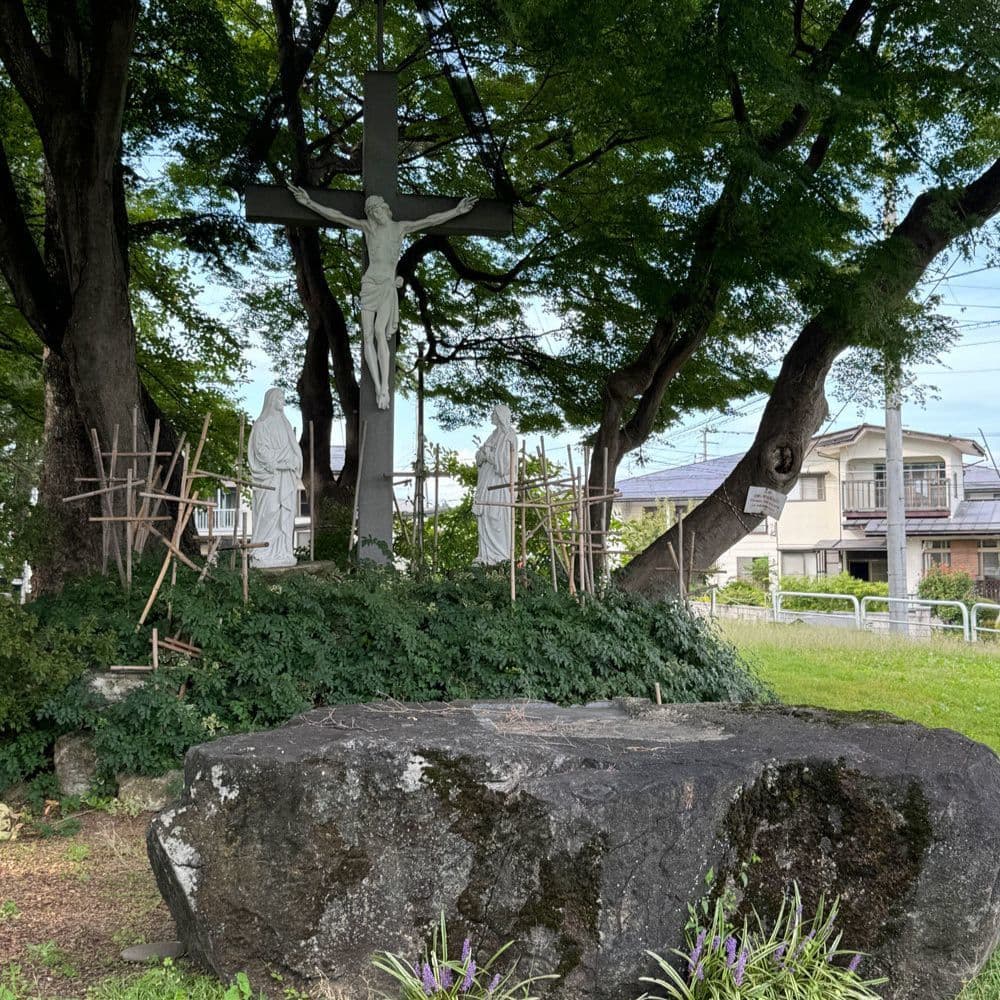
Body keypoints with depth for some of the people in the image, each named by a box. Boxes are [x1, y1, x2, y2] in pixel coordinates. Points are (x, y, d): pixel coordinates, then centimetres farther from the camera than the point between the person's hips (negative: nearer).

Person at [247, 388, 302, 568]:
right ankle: (263, 555, -8)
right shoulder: (262, 423, -2)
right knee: (268, 514, -10)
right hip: (269, 476, -7)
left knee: (285, 514, 3)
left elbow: (292, 448, 22)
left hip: (287, 477, 7)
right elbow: (260, 449, -11)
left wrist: (294, 462, 3)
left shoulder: (284, 423, 20)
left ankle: (283, 553, 5)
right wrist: (282, 461, -17)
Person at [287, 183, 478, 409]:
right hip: (370, 284, 2)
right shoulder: (367, 226, 9)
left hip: (388, 287, -2)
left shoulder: (401, 227, 11)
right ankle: (378, 388, -10)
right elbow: (335, 216, 7)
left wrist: (457, 211, 12)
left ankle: (385, 388, -28)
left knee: (380, 332, -21)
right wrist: (309, 203, 3)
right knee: (367, 336, -9)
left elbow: (431, 220, 12)